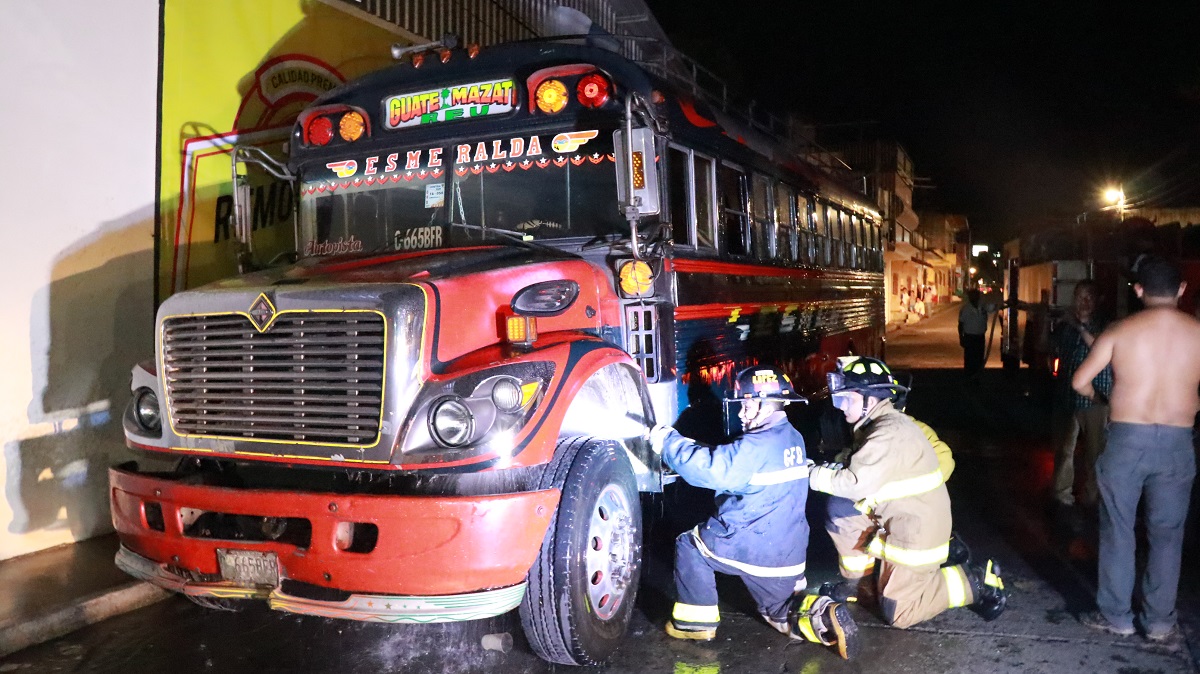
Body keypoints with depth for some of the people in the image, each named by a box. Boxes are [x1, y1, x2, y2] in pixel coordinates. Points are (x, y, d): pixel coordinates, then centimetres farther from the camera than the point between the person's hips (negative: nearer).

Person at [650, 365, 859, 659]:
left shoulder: (757, 446, -22)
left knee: (689, 545, 12)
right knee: (781, 614, 25)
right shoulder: (792, 439, 8)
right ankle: (826, 618, -1)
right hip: (789, 554, 9)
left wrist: (669, 442, -8)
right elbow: (728, 461, 14)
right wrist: (682, 443, 8)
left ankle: (696, 622, 15)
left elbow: (706, 468, -21)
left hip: (754, 550, -8)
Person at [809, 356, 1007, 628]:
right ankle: (858, 584, 22)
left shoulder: (891, 432, -26)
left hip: (916, 531, -9)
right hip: (894, 522, 9)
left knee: (898, 613, -2)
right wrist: (824, 469, -8)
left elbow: (856, 484, -28)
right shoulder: (876, 425, 7)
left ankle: (974, 582, 5)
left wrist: (811, 474, -17)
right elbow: (855, 473, 8)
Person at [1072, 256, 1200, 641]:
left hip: (1127, 439, -1)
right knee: (1167, 534, 13)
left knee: (1117, 530, 9)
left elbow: (1080, 382, -2)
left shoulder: (1120, 331, -5)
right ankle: (1159, 622, 19)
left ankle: (1115, 616, 17)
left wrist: (1096, 395, 20)